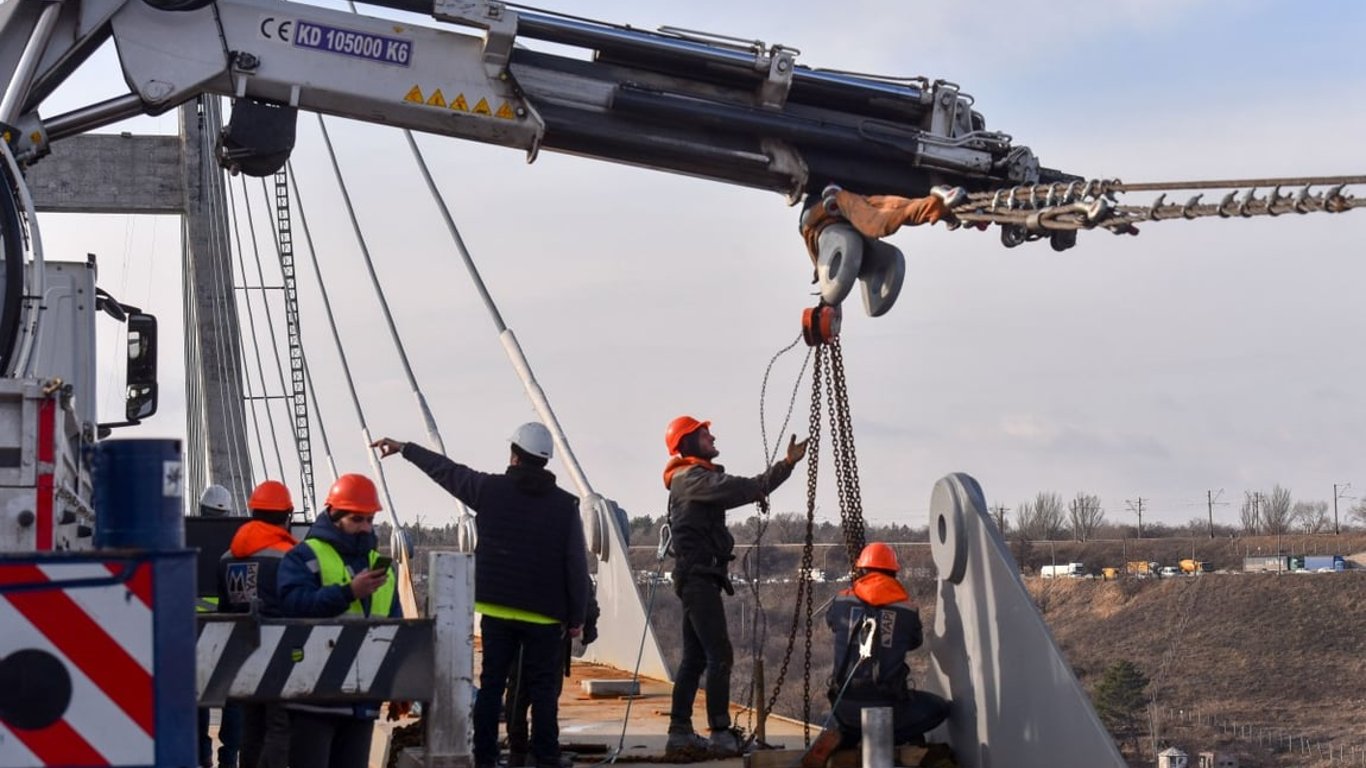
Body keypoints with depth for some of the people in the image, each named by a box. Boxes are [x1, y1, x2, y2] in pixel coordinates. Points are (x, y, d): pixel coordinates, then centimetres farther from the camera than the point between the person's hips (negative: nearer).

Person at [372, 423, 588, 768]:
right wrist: (577, 617, 4)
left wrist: (405, 449, 29)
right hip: (544, 613, -1)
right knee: (543, 688, 3)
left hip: (497, 609, 1)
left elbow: (445, 470, 14)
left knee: (491, 684, 8)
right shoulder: (566, 504, -3)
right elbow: (577, 565, -3)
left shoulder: (490, 489, 0)